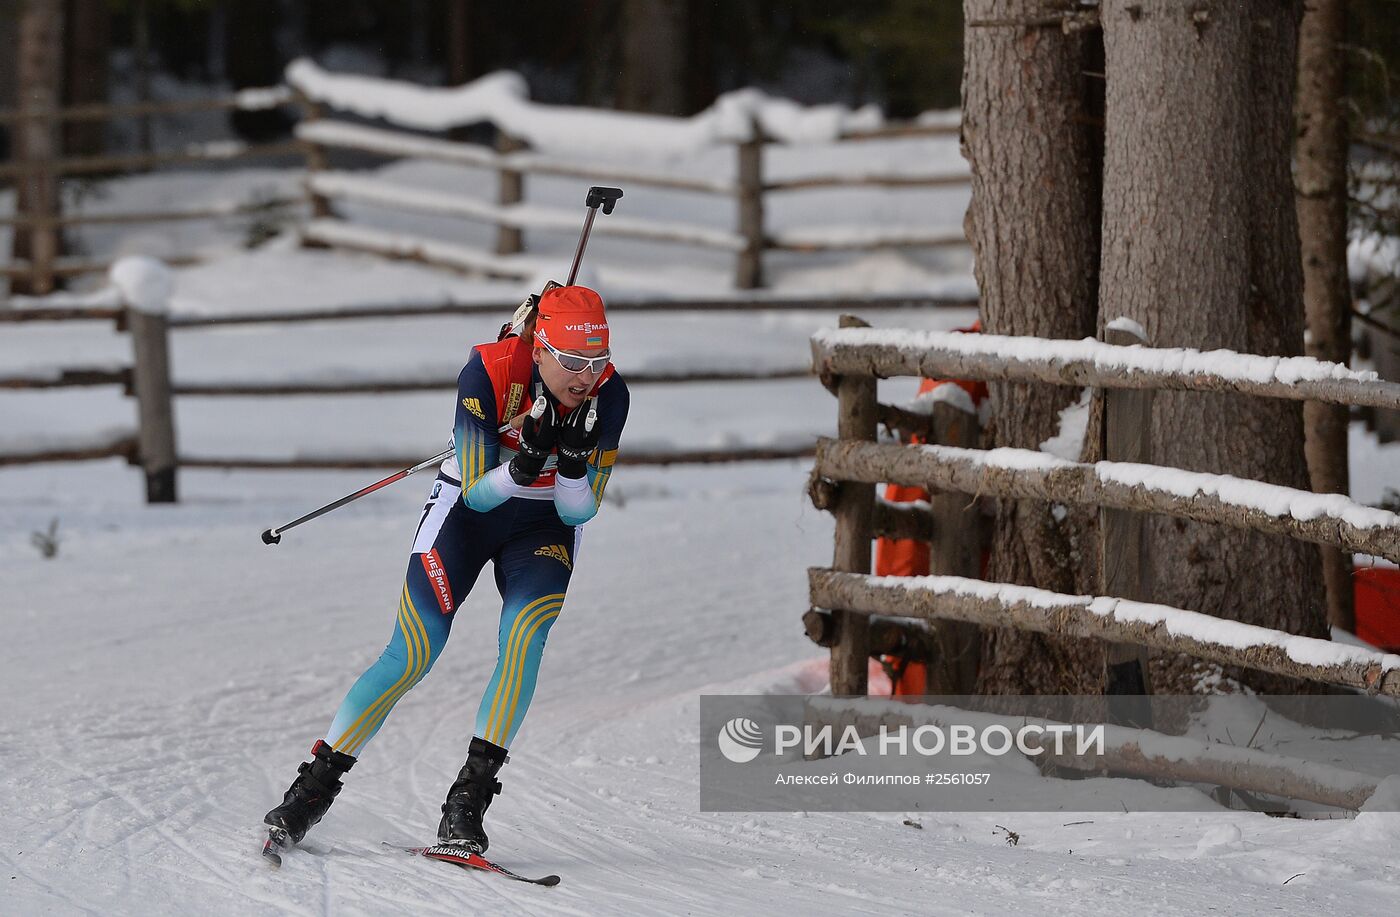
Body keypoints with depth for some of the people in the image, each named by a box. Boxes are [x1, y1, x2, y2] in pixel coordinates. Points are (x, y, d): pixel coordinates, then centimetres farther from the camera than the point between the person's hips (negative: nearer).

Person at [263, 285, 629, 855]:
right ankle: (315, 786, -1)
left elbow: (578, 513, -14)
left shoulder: (607, 395, -21)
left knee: (525, 635, -26)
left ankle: (470, 797, -22)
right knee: (413, 653, -13)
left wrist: (573, 461, -34)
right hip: (468, 509, -2)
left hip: (544, 527, 2)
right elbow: (477, 493, -22)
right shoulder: (489, 372, -28)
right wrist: (523, 466, -41)